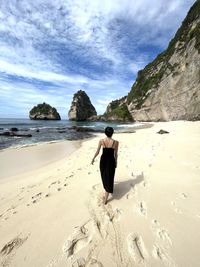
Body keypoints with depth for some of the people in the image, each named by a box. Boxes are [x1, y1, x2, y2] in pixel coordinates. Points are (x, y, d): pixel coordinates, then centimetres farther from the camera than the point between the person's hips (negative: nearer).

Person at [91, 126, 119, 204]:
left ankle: (106, 188, 53)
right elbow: (115, 154, -5)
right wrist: (116, 162, 10)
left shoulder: (101, 141, -11)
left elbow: (97, 152, -4)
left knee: (104, 175, 26)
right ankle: (105, 199, 12)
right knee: (109, 178, 8)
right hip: (111, 161, -2)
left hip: (103, 160, 2)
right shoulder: (116, 142, -14)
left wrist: (93, 159, 13)